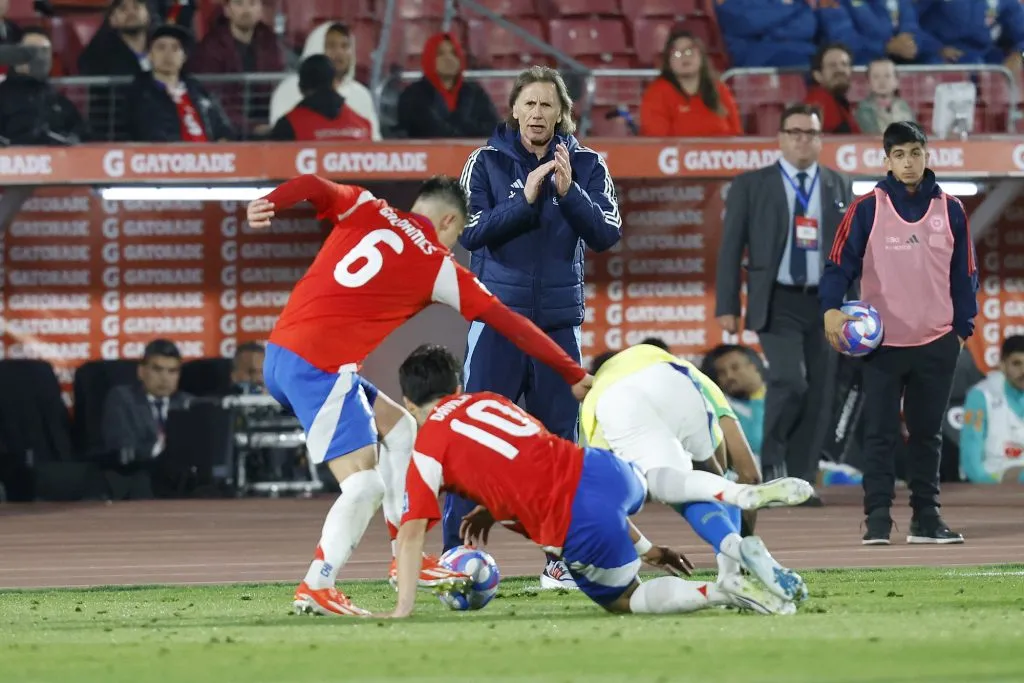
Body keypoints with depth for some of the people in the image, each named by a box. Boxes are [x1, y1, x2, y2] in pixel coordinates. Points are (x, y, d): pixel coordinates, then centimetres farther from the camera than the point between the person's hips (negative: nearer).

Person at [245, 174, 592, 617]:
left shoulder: (367, 211, 15)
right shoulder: (436, 265, 3)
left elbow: (312, 186, -4)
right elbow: (509, 324, 7)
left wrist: (268, 204, -21)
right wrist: (574, 375, 12)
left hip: (280, 353, 8)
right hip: (321, 367, -7)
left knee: (398, 427, 20)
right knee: (365, 486, -6)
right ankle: (316, 588, -17)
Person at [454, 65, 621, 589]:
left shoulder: (586, 166, 4)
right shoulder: (487, 161, 0)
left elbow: (606, 235, -5)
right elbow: (471, 232, -8)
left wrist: (569, 192, -20)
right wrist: (526, 198, -19)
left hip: (559, 319, 2)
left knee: (559, 440, 5)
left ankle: (560, 559, 11)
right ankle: (455, 554, -3)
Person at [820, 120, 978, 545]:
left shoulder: (949, 210, 6)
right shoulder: (867, 209, -2)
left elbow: (965, 273, 10)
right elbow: (840, 263, -5)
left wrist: (962, 329, 7)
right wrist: (832, 309, -20)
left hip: (936, 345, 2)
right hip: (882, 343, -2)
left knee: (927, 434, 9)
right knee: (880, 434, -4)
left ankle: (926, 518, 15)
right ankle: (877, 520, -3)